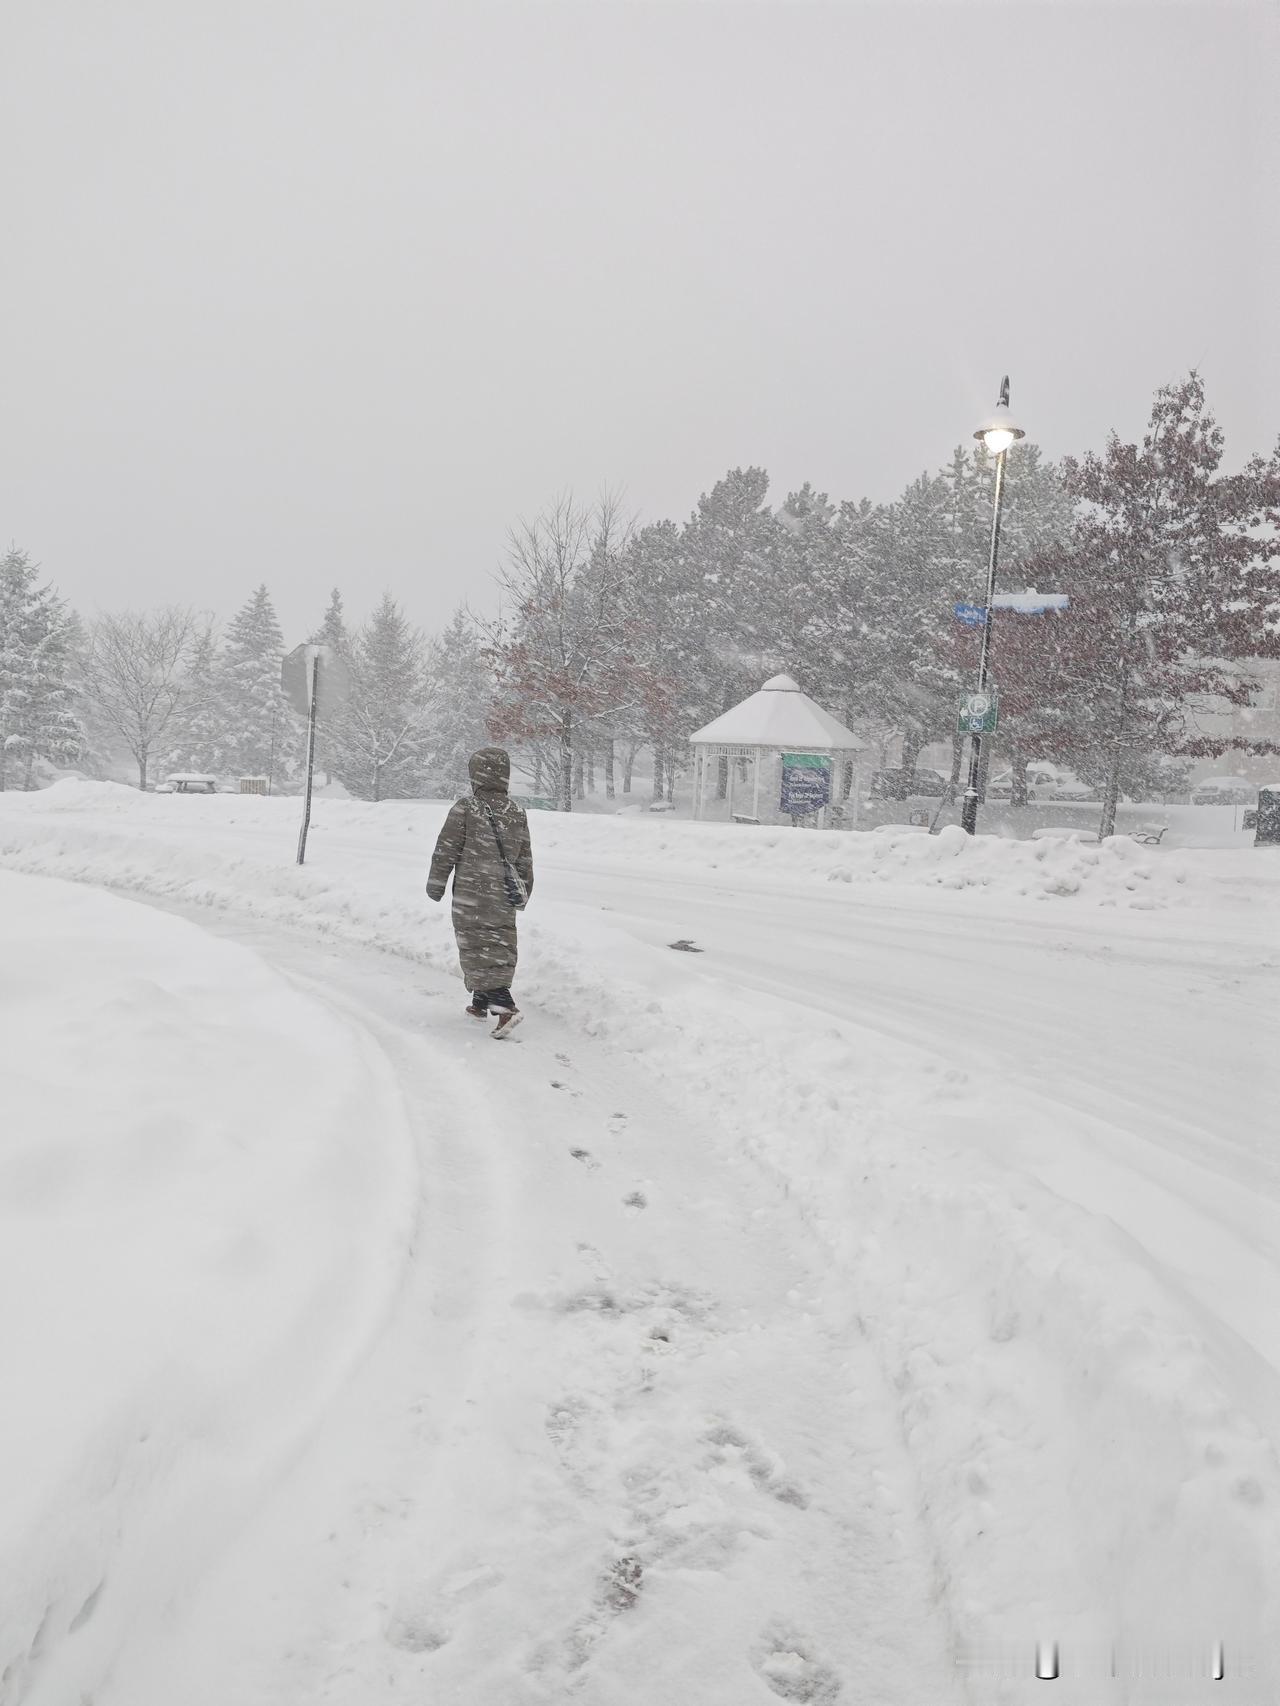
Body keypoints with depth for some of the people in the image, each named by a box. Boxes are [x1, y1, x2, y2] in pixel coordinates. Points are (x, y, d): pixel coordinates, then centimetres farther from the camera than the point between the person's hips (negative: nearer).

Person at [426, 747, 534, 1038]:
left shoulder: (464, 808, -10)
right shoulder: (517, 813, 6)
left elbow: (446, 850, -7)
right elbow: (525, 859, 11)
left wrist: (436, 883, 5)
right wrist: (522, 894, 21)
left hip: (470, 895, -5)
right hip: (504, 897, 5)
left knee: (479, 950, -4)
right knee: (500, 948, 16)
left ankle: (505, 1008, -18)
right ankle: (481, 1003, 29)